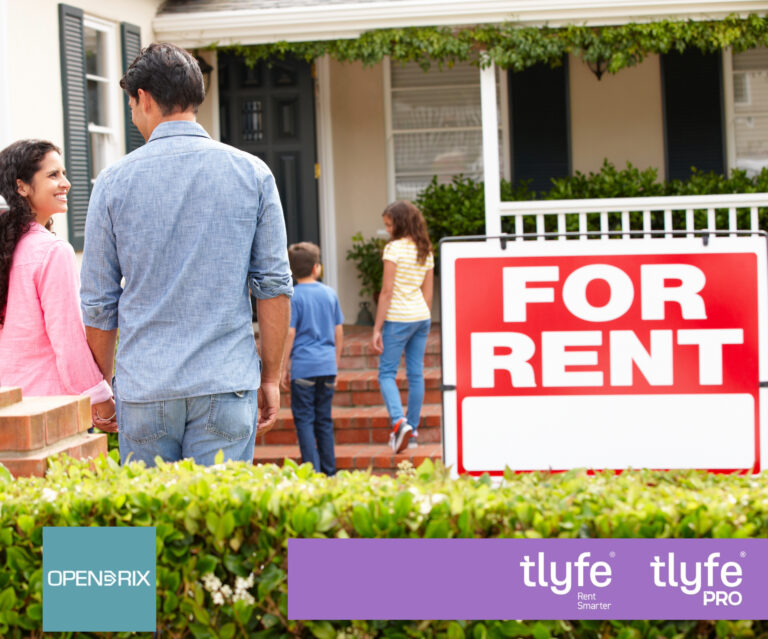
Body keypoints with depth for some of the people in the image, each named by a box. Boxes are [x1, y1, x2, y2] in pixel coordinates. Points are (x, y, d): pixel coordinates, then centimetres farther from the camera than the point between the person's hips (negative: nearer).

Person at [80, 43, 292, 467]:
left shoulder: (115, 181, 0)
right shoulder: (252, 174, 1)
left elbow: (99, 300, 4)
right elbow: (274, 285, 1)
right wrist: (270, 377, 8)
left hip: (144, 389, 0)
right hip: (226, 384, 0)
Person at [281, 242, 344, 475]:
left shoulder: (293, 296, -7)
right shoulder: (330, 293, 7)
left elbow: (289, 334, -10)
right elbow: (339, 332, 11)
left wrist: (284, 368, -3)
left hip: (303, 366, -5)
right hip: (327, 366, 5)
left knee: (304, 420, -1)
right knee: (324, 420, 12)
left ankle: (313, 471, -6)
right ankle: (329, 471, 14)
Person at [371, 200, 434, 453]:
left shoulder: (394, 248, -11)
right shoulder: (426, 251, 9)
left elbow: (387, 292, -13)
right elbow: (428, 292, 14)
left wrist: (377, 328, -10)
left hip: (398, 318, -7)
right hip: (421, 317, 7)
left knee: (386, 373, 0)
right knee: (416, 374, 9)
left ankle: (399, 421, -21)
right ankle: (412, 430, 14)